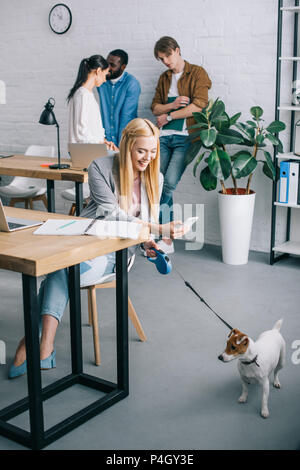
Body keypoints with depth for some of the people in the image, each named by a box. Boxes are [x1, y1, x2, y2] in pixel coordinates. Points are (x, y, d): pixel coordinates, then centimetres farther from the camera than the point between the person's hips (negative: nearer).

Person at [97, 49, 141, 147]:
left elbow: (127, 116, -11)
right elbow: (103, 113, 4)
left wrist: (121, 144, -14)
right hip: (106, 139, 3)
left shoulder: (132, 84, -6)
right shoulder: (101, 81, 5)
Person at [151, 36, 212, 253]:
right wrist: (173, 104, -6)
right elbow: (155, 107, 15)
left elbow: (198, 106, -9)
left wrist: (168, 116, -4)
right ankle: (167, 240, 2)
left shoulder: (197, 73, 2)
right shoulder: (164, 78, 20)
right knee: (159, 184, -5)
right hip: (164, 137, 5)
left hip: (185, 137, -5)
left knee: (169, 183, -18)